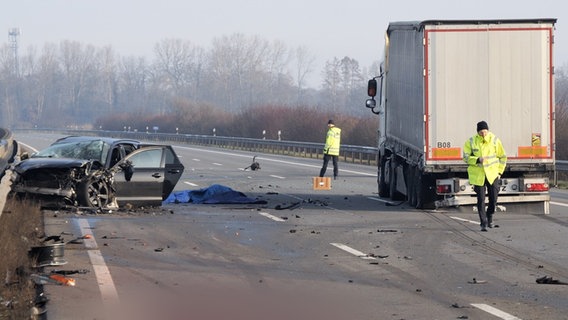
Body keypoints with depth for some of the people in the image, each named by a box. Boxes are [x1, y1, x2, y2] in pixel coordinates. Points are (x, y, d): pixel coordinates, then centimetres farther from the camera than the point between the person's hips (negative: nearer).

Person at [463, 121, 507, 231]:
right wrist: (478, 160, -21)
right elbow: (466, 157, -4)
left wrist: (499, 171, 3)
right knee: (481, 199, -3)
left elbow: (502, 157, 8)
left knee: (493, 198, 0)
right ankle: (483, 223, 4)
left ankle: (489, 216, 28)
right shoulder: (470, 142, -4)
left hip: (492, 174, 1)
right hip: (478, 175, -1)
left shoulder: (494, 140, -1)